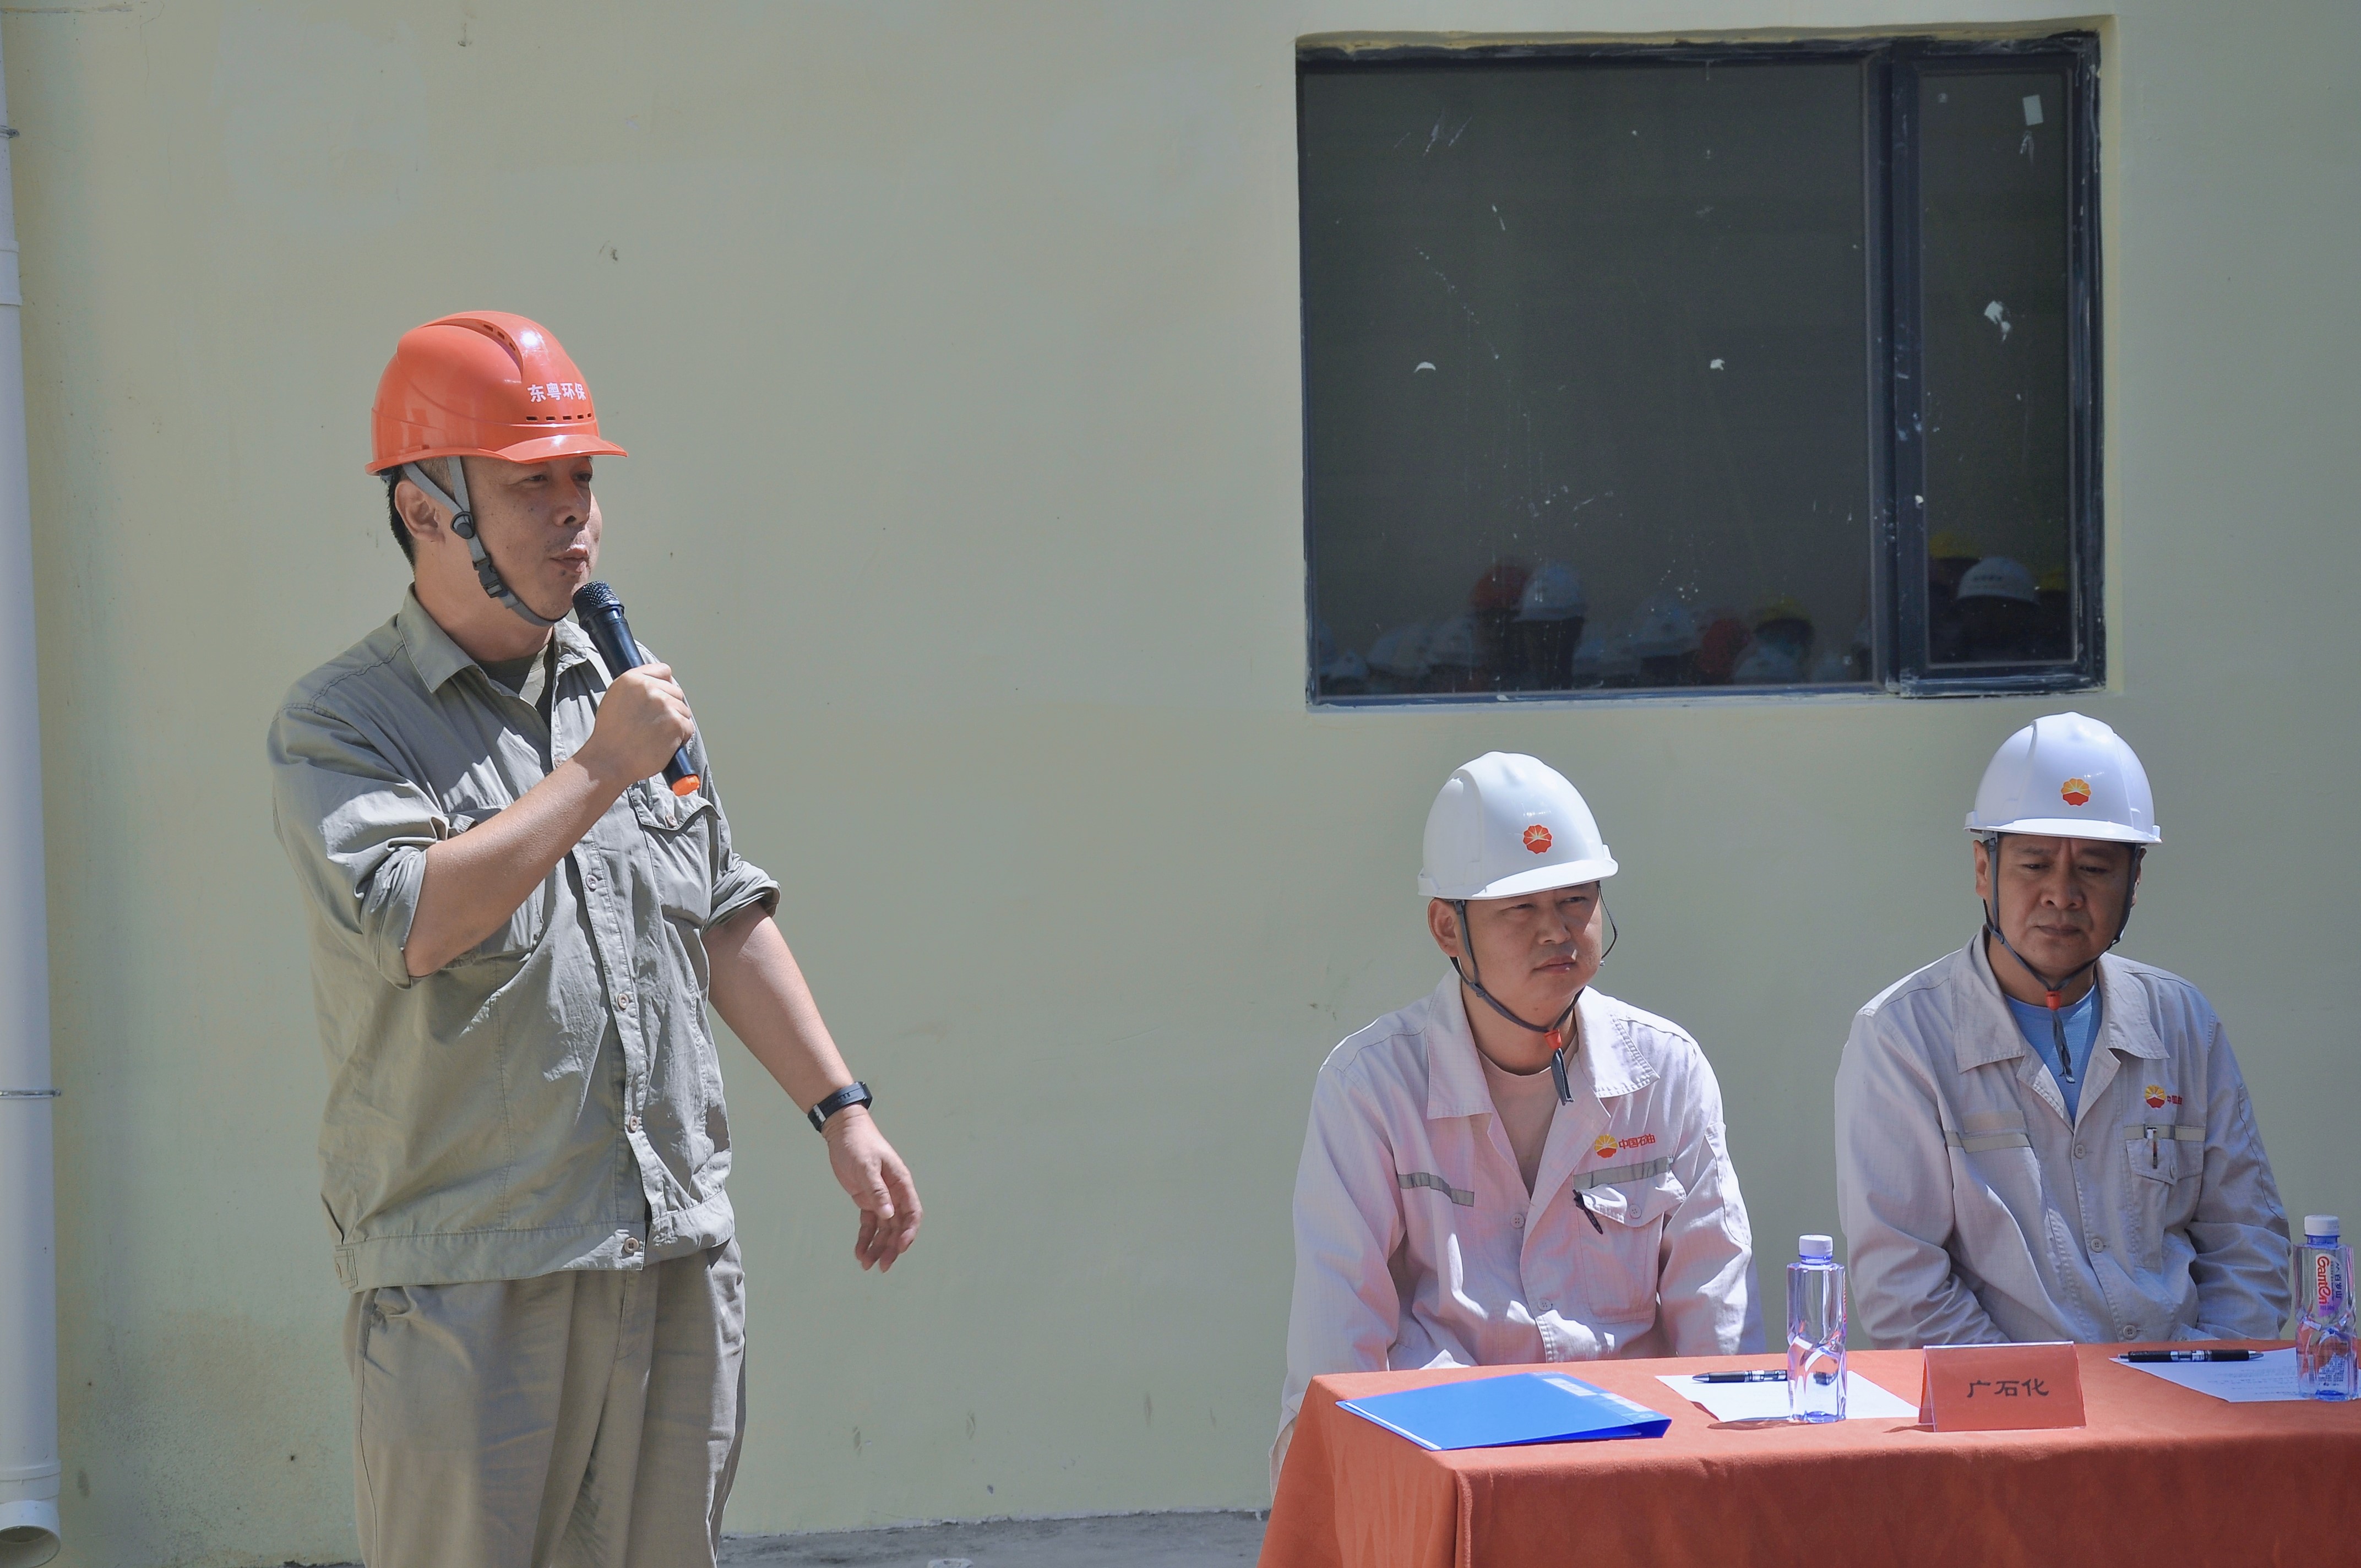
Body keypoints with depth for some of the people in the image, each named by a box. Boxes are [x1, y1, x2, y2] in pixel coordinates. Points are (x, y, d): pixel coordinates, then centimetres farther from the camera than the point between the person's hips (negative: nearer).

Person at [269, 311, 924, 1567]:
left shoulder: (632, 687, 15)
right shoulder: (338, 723, -4)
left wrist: (840, 1111, 16)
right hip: (467, 1276, -5)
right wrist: (599, 769, -15)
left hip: (679, 1257, 6)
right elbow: (416, 922, -22)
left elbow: (730, 920, 21)